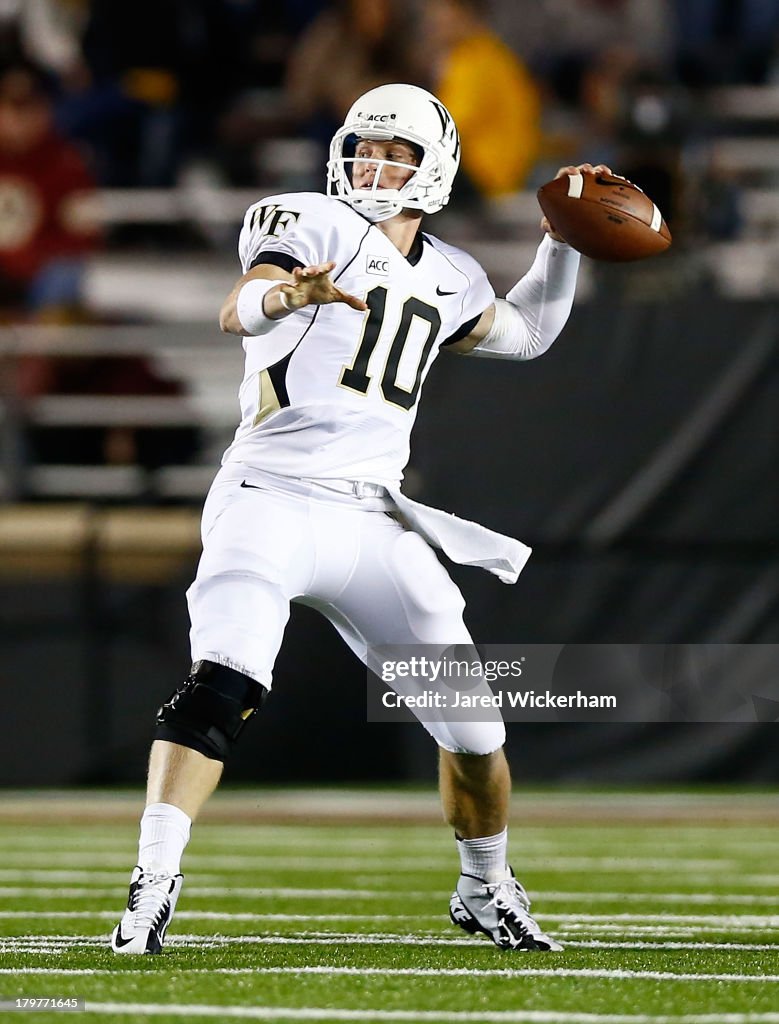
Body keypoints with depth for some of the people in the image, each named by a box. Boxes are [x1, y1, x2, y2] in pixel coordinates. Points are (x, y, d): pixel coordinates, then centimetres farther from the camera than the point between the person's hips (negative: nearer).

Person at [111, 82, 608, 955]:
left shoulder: (447, 279, 15)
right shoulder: (318, 227, -3)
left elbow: (524, 335, 36)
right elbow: (238, 312, -23)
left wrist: (563, 242, 25)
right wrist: (293, 293, -45)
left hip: (368, 517, 6)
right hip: (271, 499, -5)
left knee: (472, 719, 6)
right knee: (221, 687, -27)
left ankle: (485, 891, 29)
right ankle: (153, 884, -27)